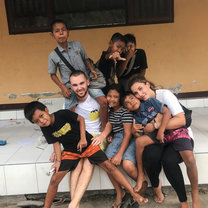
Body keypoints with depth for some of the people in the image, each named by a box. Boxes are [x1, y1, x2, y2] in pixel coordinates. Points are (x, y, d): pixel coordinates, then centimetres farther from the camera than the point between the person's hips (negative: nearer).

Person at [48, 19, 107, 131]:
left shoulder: (77, 45, -1)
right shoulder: (53, 56, -6)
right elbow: (52, 74, 4)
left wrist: (92, 70, -3)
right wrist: (62, 87, -9)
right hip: (70, 86, -1)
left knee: (103, 101, -11)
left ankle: (104, 130, 6)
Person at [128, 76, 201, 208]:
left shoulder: (164, 94, -11)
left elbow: (181, 120, -21)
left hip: (179, 133, -3)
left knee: (169, 160, -32)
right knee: (150, 154, -29)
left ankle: (195, 194, -10)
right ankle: (156, 185, 0)